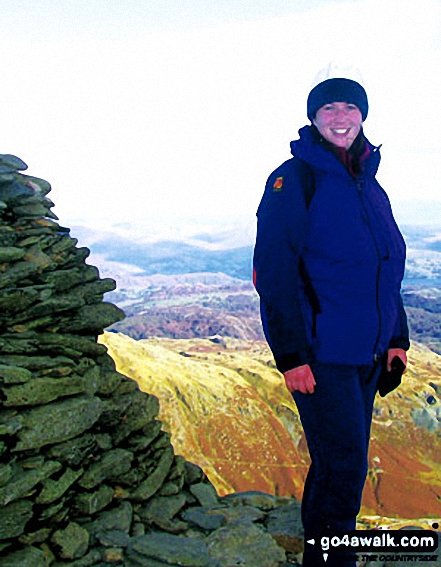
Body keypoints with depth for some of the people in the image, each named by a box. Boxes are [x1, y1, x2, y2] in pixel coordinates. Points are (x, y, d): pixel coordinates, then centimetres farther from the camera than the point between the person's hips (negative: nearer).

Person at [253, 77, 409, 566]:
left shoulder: (369, 185, 14)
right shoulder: (295, 179, -9)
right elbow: (274, 272, -15)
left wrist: (396, 337, 13)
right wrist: (290, 354, -20)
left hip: (365, 354, 7)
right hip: (320, 353, -7)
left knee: (342, 465, 17)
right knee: (343, 468, -4)